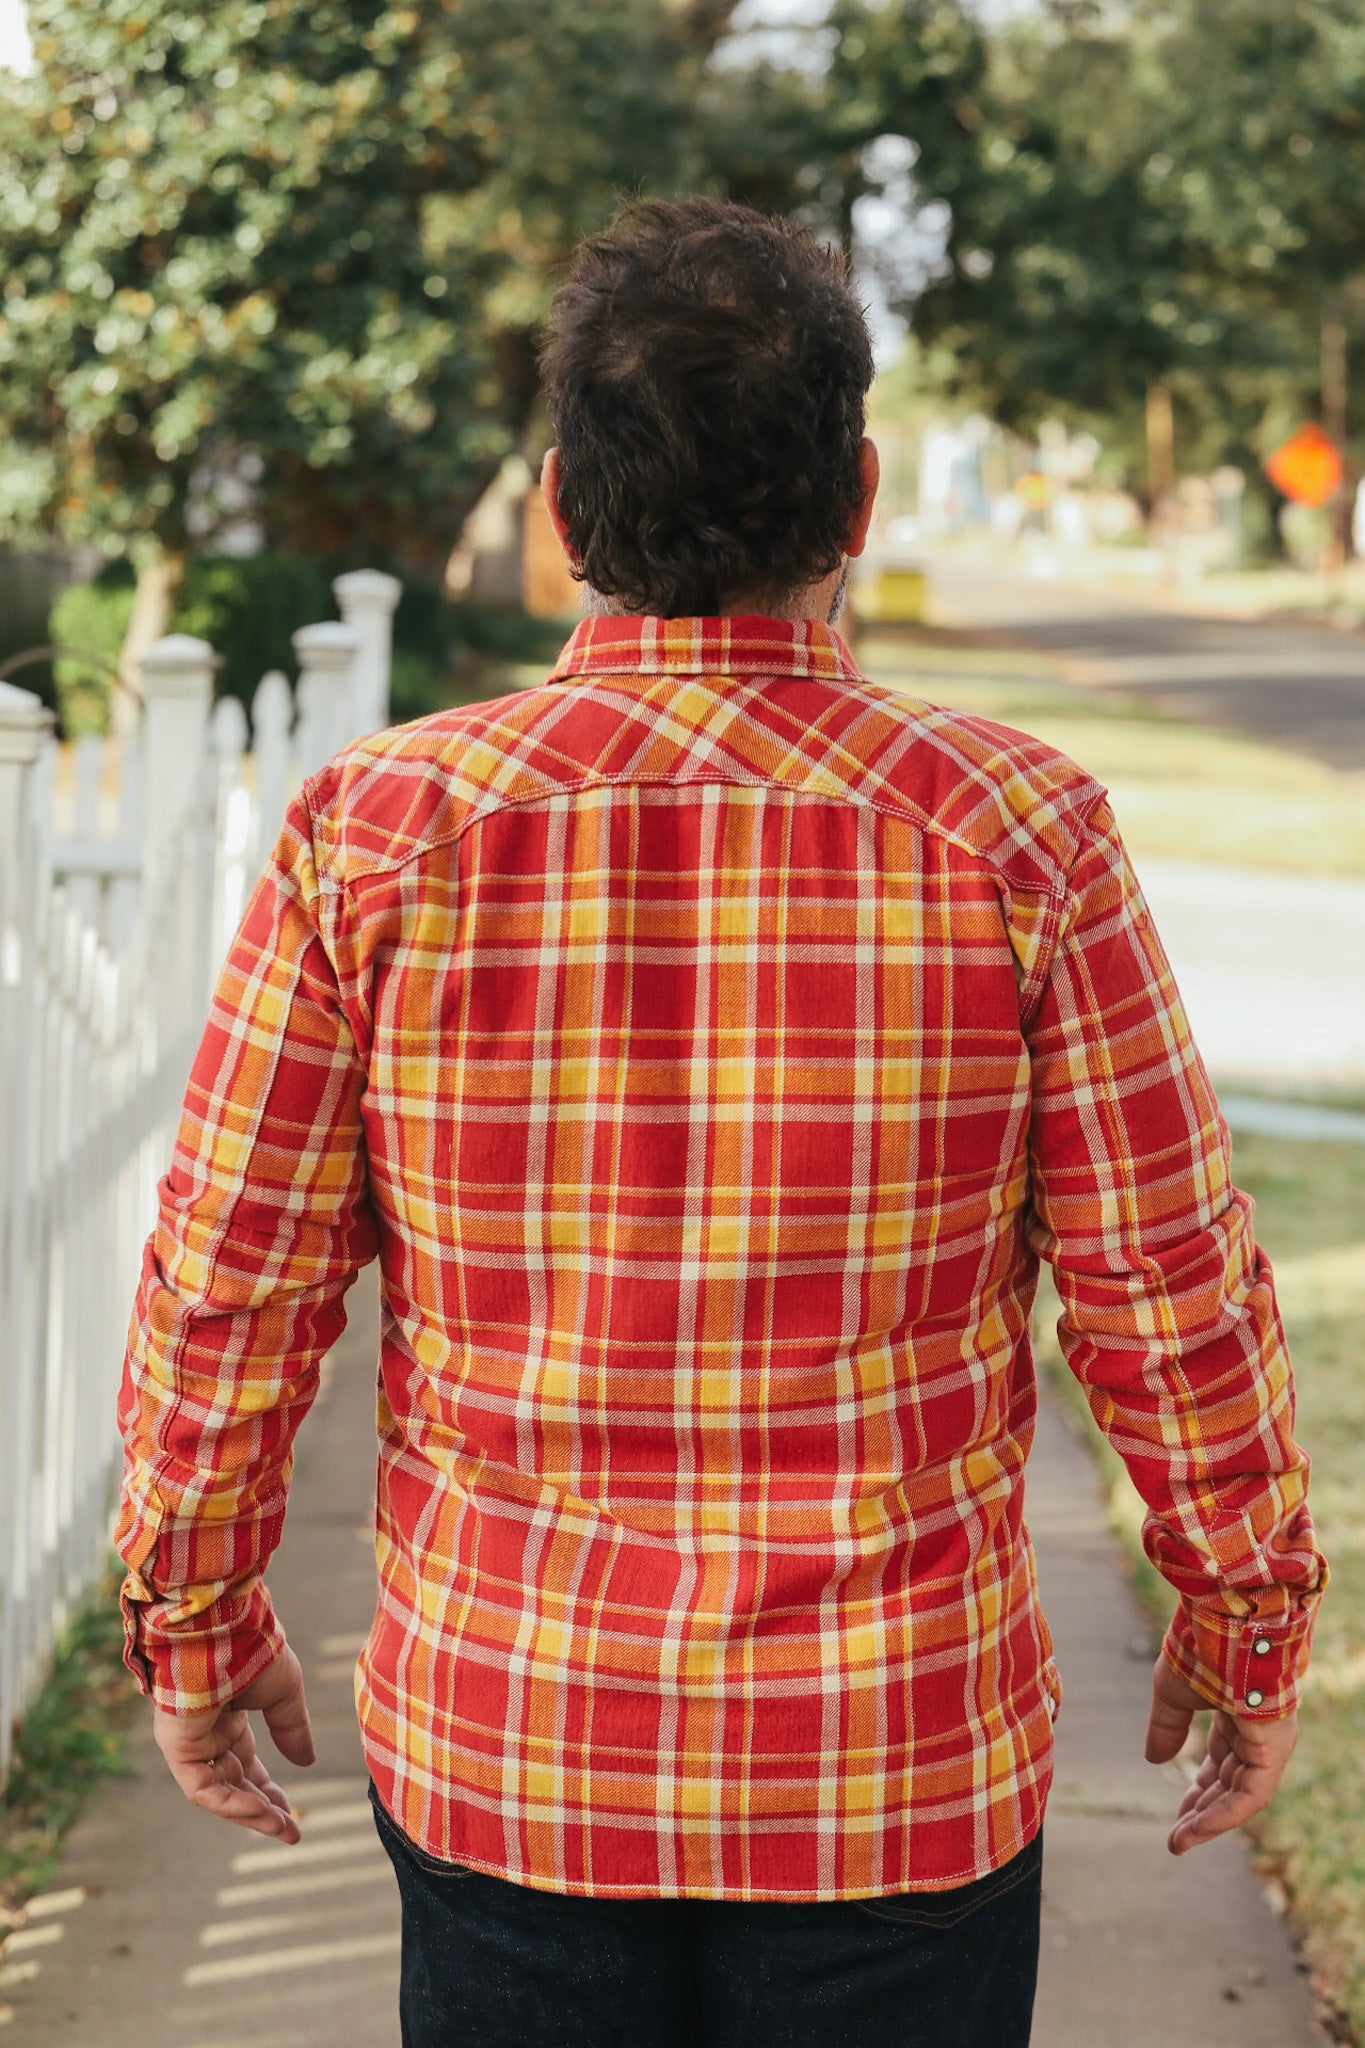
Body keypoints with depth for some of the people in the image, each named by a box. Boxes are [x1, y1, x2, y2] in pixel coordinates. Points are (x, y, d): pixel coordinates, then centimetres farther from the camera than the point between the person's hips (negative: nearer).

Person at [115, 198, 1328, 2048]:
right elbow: (1171, 1303, -6)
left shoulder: (378, 832, -9)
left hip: (496, 1753, 1)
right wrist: (1249, 1621, 9)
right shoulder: (1010, 832, -11)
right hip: (901, 1764, -1)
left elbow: (226, 1290, -4)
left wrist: (196, 1619, 11)